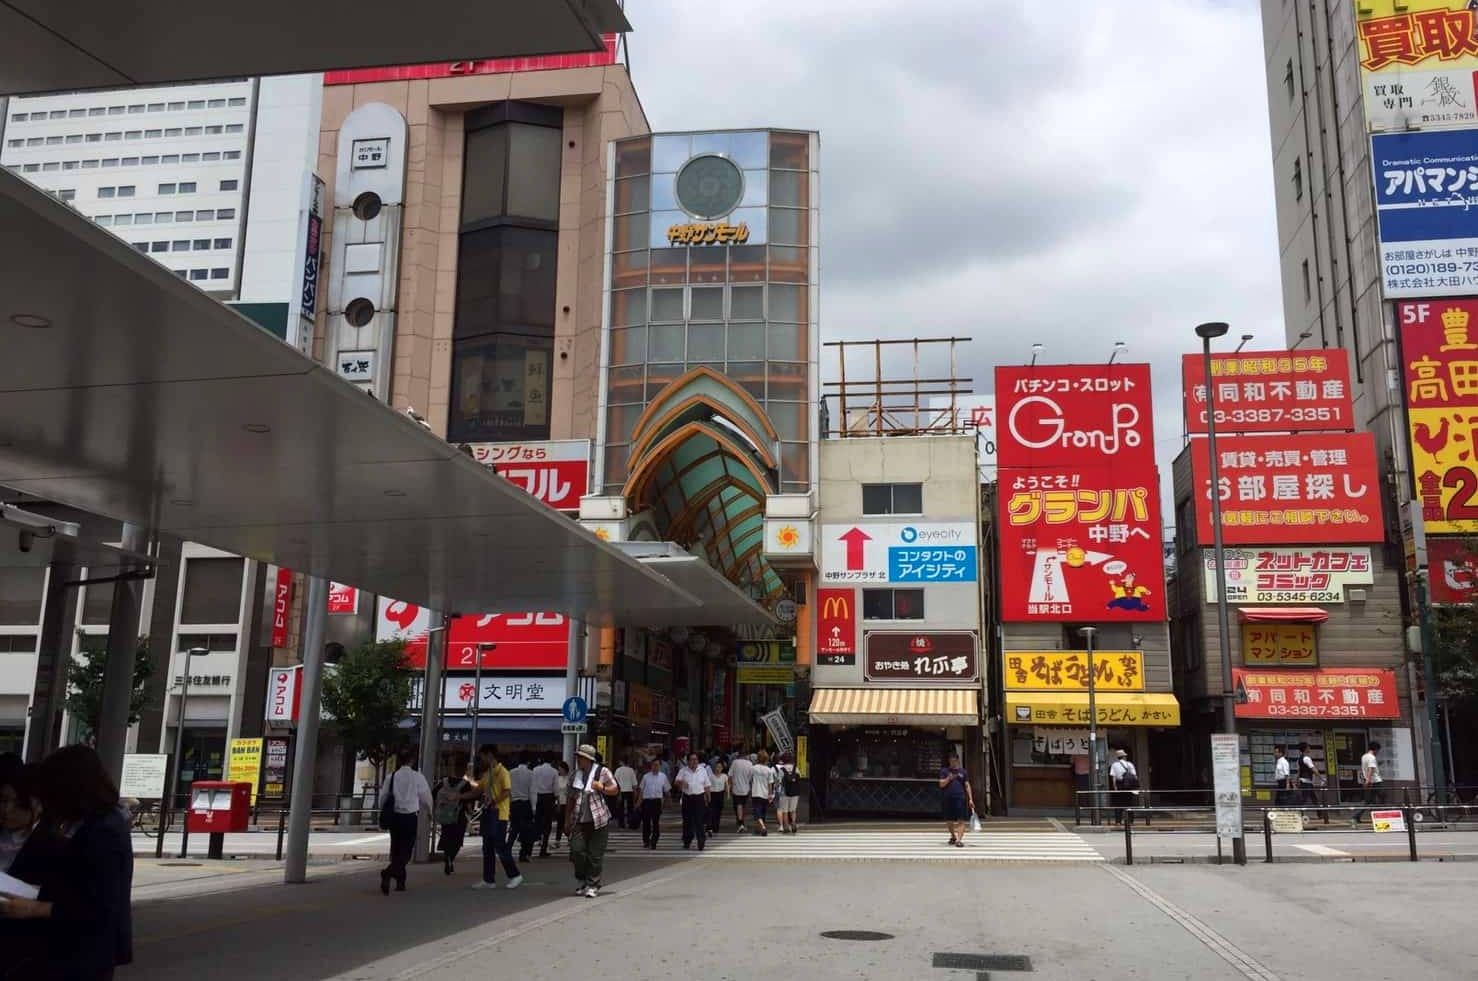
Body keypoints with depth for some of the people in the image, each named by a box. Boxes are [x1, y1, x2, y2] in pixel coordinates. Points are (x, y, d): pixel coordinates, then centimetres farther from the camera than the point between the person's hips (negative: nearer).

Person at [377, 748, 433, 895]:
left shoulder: (392, 776, -1)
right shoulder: (417, 776, -8)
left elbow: (382, 798, 3)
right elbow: (426, 797, -1)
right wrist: (429, 811, 20)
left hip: (394, 817, 4)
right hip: (410, 817, -4)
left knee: (396, 849, 17)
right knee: (406, 851, 0)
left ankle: (400, 882, 25)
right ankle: (388, 872, -24)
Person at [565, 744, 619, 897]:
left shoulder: (602, 772, -1)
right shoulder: (575, 775, 13)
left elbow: (616, 789, 2)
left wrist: (602, 788, -17)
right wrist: (568, 818, 17)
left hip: (598, 820, -4)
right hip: (579, 821, 4)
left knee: (595, 855, -2)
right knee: (577, 851, -5)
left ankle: (593, 885, 9)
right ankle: (583, 882, 15)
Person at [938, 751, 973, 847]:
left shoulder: (963, 771, 9)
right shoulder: (944, 771, 8)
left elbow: (967, 786, 7)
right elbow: (941, 784, 2)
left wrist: (970, 799, 1)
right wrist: (948, 778, -13)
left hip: (961, 798, -1)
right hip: (948, 798, 1)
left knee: (961, 820, -11)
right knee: (949, 821, 10)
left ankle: (959, 840, -16)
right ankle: (953, 836, 34)